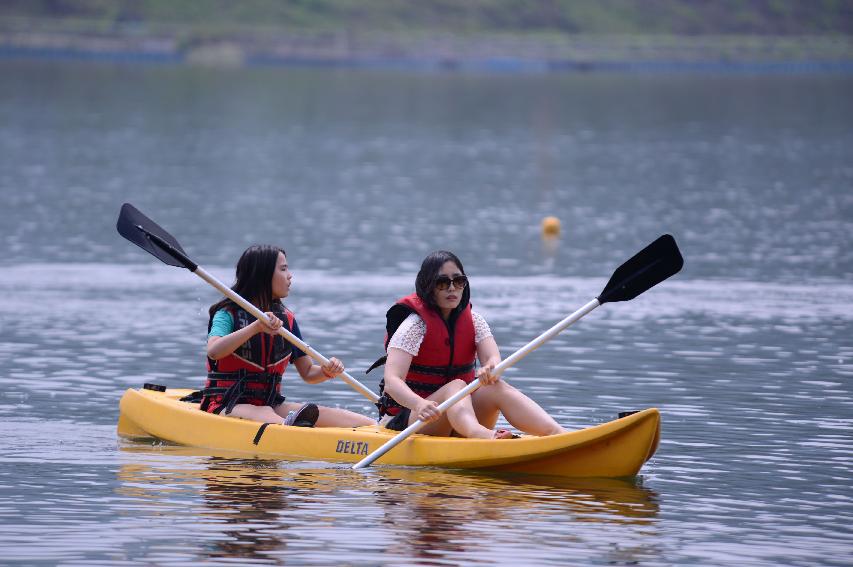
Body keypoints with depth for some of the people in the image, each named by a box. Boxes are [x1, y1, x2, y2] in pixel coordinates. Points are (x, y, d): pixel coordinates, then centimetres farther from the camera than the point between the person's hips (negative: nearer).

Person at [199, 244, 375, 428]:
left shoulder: (286, 319, 13)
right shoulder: (228, 314, -2)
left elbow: (307, 372, 16)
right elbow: (213, 351, -23)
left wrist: (327, 372, -7)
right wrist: (256, 327, -31)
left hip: (271, 404, 6)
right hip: (226, 405, -6)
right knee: (265, 415, -43)